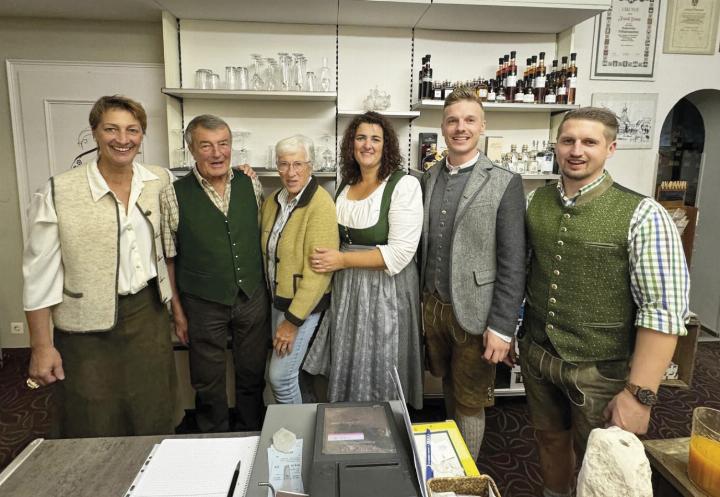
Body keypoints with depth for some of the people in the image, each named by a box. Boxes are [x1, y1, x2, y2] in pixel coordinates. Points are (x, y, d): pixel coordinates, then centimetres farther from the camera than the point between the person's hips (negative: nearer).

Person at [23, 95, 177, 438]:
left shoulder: (162, 182, -1)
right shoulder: (58, 193, -12)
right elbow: (40, 275, -8)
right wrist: (42, 347, -7)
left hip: (149, 313, 3)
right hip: (89, 325, -3)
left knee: (153, 420, 16)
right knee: (93, 432, 12)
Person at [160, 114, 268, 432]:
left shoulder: (251, 186, -1)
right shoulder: (173, 196, -10)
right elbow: (168, 259, -4)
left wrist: (266, 291, 7)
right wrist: (178, 311, -2)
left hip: (253, 299, 3)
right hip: (203, 306, -2)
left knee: (252, 376, 16)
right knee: (208, 383, 14)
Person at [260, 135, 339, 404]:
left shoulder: (320, 204, -19)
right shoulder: (273, 201, 4)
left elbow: (319, 268, -22)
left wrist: (293, 320, -19)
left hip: (303, 304, -7)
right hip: (277, 298, 7)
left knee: (280, 376, -1)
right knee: (288, 370, 18)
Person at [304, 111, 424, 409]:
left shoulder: (404, 185, -12)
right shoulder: (345, 186, 8)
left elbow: (400, 253, -19)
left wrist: (342, 260, -17)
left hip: (386, 292, -6)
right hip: (346, 289, 6)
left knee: (379, 377, 8)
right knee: (347, 369, 16)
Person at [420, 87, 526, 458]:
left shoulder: (504, 183, -10)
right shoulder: (429, 177, 5)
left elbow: (513, 263, -12)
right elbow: (424, 244, 10)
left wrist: (502, 327, -15)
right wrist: (422, 300, 8)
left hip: (473, 312, -5)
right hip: (432, 306, 5)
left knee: (470, 402, 10)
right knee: (449, 388, 22)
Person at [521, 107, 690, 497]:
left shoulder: (642, 216, -16)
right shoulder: (535, 202, -2)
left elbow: (664, 310, -18)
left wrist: (639, 393, -20)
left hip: (600, 370, -3)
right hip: (536, 357, 4)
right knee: (550, 442, 23)